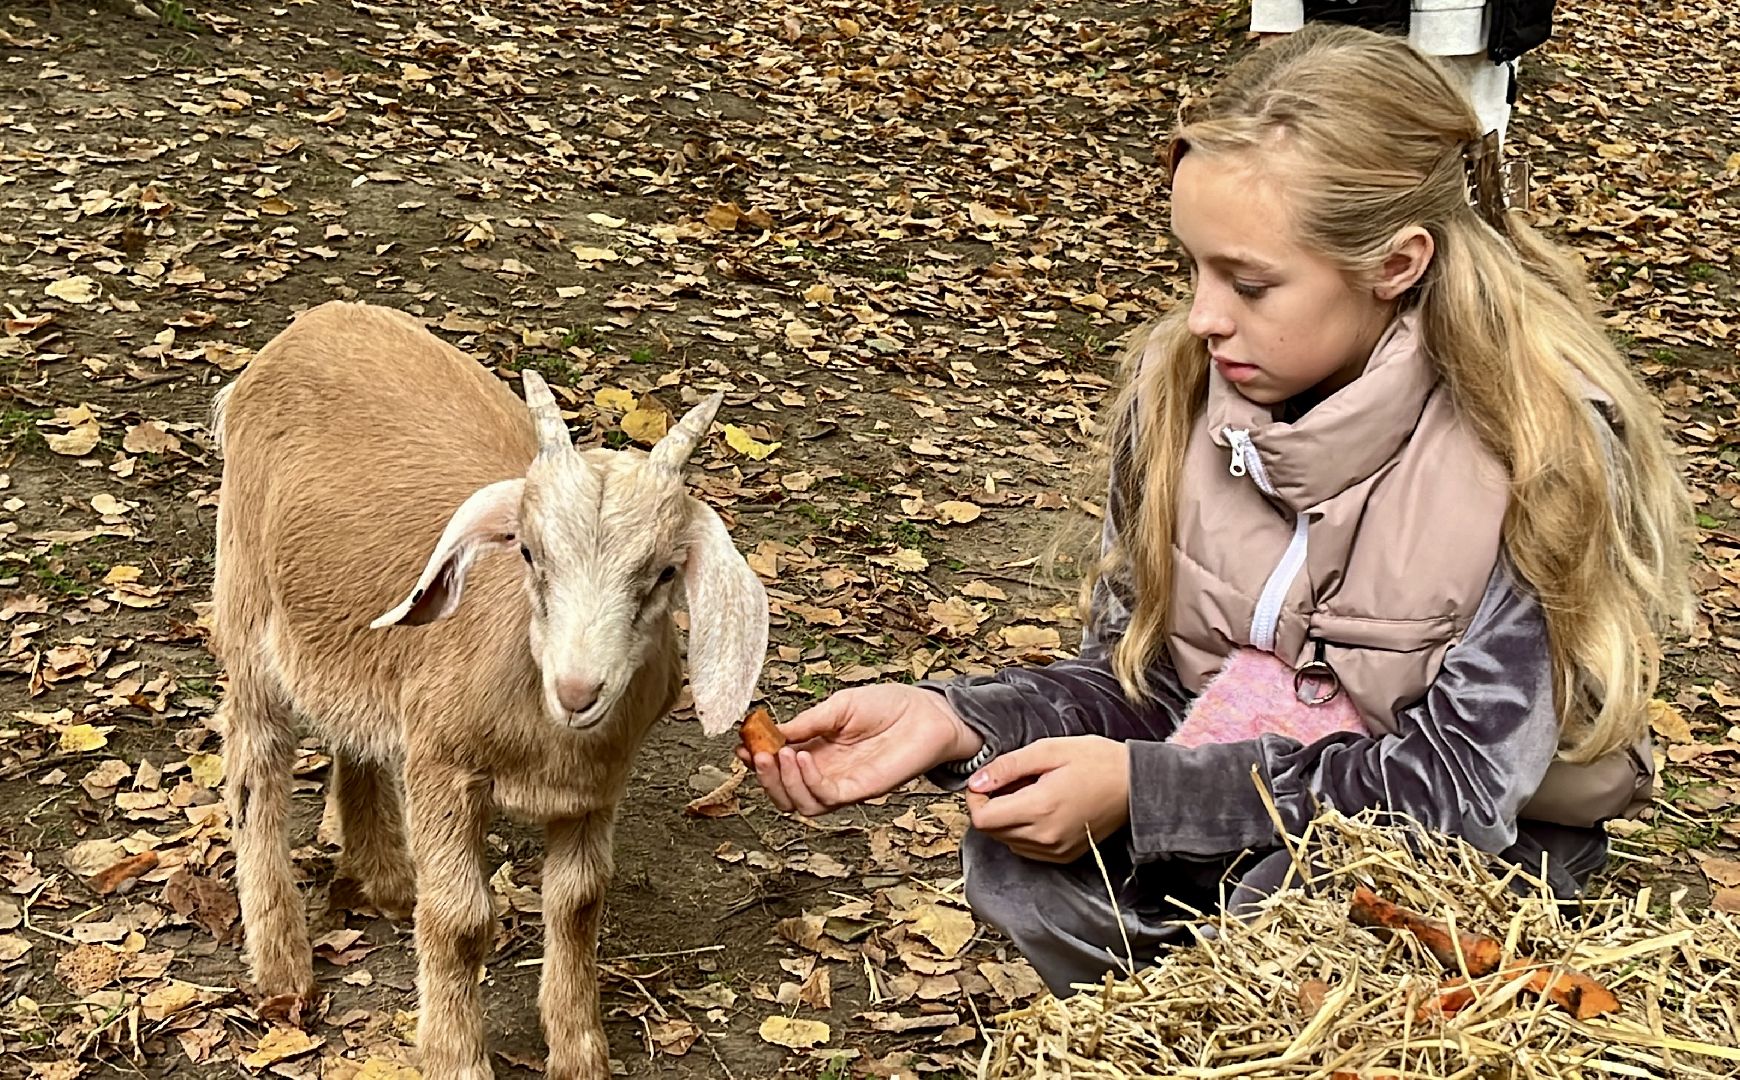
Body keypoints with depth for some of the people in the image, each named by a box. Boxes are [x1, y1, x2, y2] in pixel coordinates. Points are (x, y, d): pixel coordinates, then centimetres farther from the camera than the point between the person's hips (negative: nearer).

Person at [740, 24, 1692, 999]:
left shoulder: (1547, 446, -23)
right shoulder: (1182, 388, -9)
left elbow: (1461, 782, -22)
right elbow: (1137, 679, -1)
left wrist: (1141, 788, -29)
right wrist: (952, 721, -22)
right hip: (1242, 808, 4)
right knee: (1021, 853, -23)